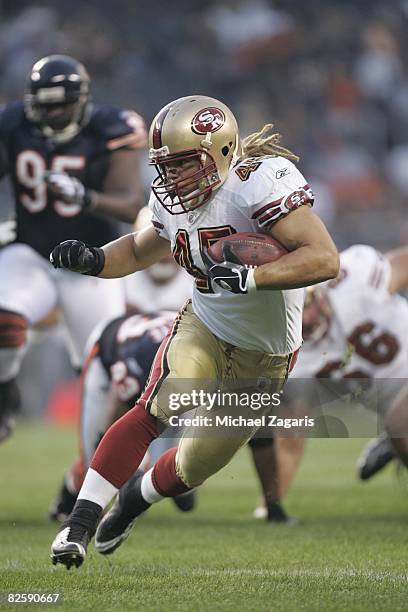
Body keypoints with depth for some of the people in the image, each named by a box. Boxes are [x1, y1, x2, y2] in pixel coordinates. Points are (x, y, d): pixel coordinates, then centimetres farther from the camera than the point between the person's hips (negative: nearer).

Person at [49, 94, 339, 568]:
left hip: (263, 361, -3)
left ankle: (135, 498, 38)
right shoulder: (173, 203, -6)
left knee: (195, 465, 6)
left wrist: (248, 277, -44)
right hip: (203, 328, 3)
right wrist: (90, 260, -5)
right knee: (156, 408, -25)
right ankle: (81, 520, -21)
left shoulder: (261, 181, -28)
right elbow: (140, 251, 16)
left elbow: (324, 259, -34)